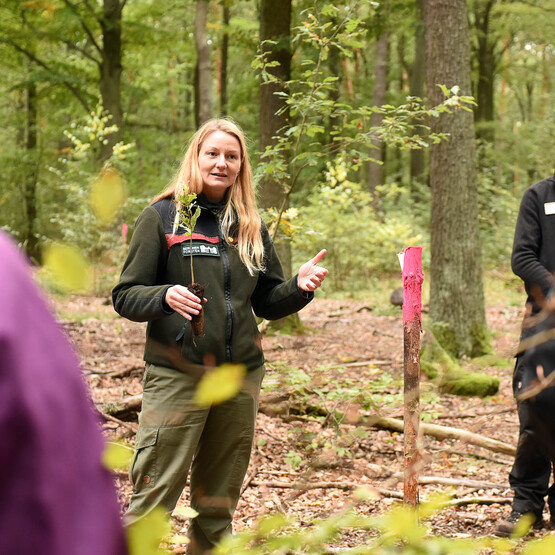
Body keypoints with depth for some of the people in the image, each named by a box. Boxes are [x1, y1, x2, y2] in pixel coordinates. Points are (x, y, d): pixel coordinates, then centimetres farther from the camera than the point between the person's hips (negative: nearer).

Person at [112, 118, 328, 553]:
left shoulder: (251, 226, 13)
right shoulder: (162, 216, 0)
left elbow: (268, 303, 17)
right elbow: (125, 296, -3)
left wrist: (300, 287, -3)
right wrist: (165, 297, -22)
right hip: (177, 376, -4)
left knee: (218, 504, 13)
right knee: (153, 499, -7)